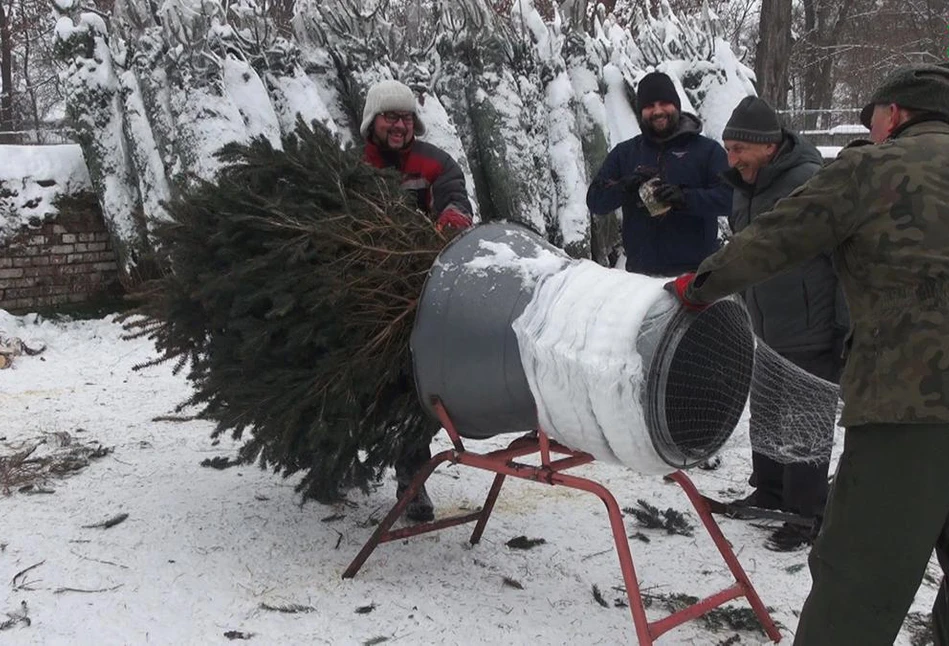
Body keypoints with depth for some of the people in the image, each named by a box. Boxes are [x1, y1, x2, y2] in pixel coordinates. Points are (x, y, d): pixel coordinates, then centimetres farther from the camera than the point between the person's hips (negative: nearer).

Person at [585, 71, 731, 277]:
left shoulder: (707, 150, 5)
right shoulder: (624, 153, 13)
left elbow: (730, 197, -6)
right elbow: (595, 201, 7)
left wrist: (685, 198, -21)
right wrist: (627, 186, -12)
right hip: (640, 270, 2)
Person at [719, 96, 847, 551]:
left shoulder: (810, 183, -22)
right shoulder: (745, 187, 7)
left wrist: (848, 332, -19)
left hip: (811, 338, -9)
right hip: (768, 335, 9)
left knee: (807, 428, 2)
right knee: (764, 419, 20)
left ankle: (807, 513, 15)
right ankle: (769, 492, 38)